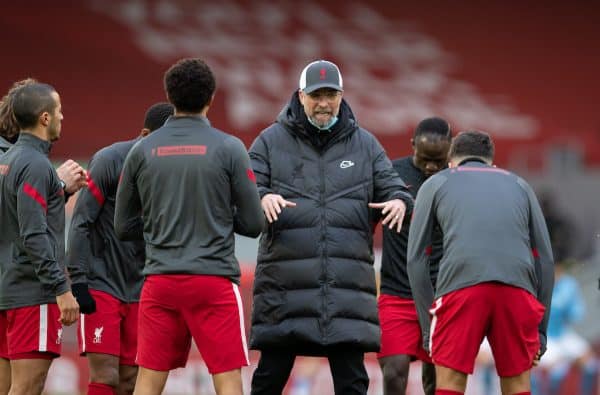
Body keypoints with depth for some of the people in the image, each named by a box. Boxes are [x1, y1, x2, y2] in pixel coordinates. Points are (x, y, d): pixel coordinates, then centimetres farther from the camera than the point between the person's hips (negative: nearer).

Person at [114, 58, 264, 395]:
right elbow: (253, 224, -1)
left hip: (160, 281, 3)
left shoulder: (143, 151, 4)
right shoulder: (229, 149, -4)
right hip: (215, 280, -3)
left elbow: (124, 226, 10)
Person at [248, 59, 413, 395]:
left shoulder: (364, 144, 14)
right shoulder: (272, 140, 8)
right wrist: (262, 198, -21)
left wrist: (399, 201, -12)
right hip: (285, 278, -1)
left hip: (348, 281, 1)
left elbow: (392, 186, 13)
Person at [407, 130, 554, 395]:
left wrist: (428, 326, 19)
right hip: (518, 287, 2)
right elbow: (545, 258, 23)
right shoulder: (519, 185, 30)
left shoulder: (436, 184, 25)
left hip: (460, 286, -2)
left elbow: (416, 259, 17)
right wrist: (540, 329, 25)